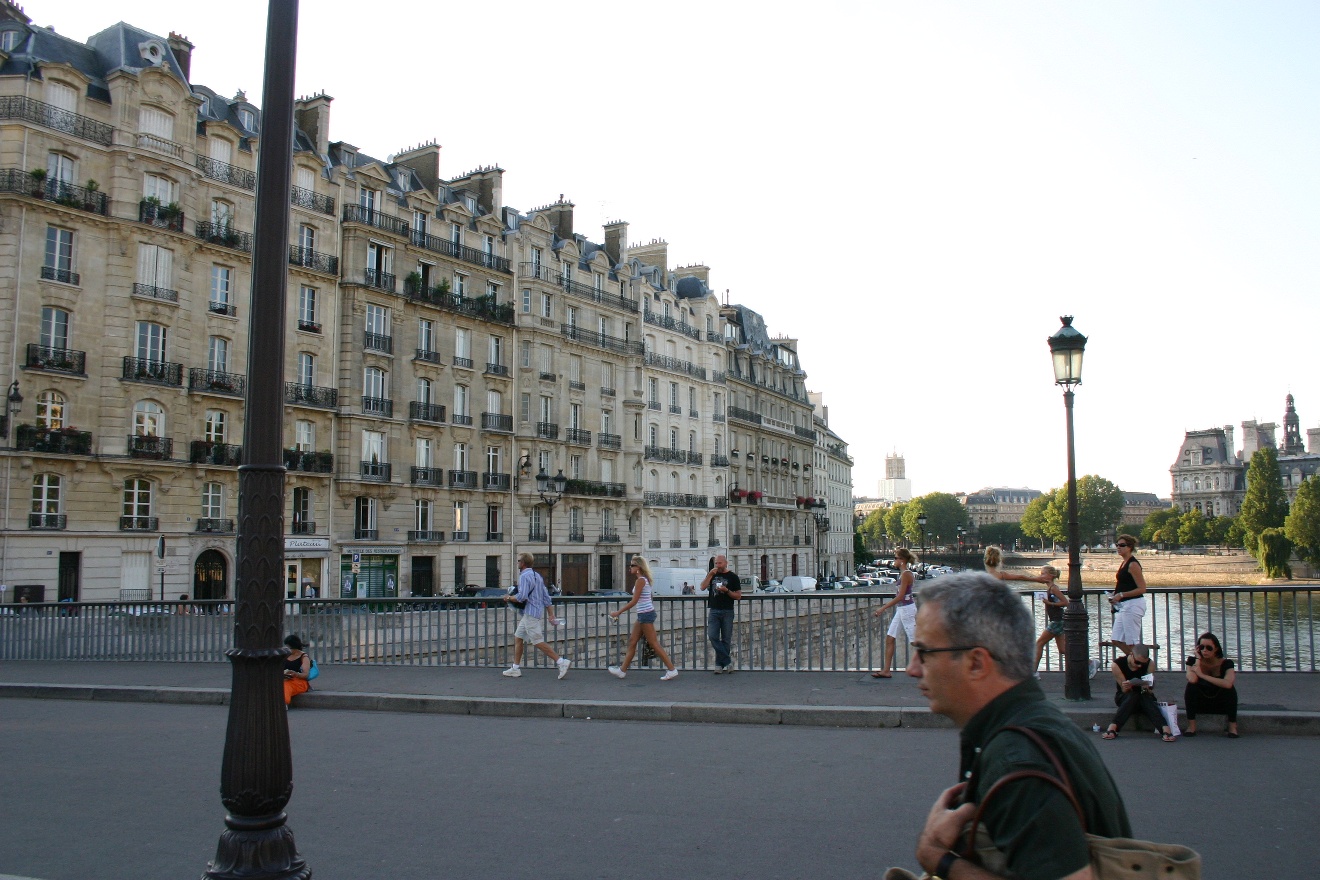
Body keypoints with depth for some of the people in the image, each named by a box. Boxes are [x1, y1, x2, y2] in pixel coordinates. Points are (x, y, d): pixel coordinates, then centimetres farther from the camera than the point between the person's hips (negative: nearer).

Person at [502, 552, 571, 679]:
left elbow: (522, 597, -23)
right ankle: (516, 668, 19)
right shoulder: (537, 576, 16)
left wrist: (509, 598, -5)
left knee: (538, 642, -9)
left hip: (531, 614, -10)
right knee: (518, 637, 15)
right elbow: (546, 597, 15)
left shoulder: (524, 576, -13)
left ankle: (561, 662, -11)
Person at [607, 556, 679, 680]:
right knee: (632, 641, 13)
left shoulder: (640, 581, -15)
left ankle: (672, 670, -3)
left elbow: (634, 601, -18)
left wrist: (618, 612, -14)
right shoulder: (643, 579, 14)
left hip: (646, 614, -10)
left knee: (654, 644, -6)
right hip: (643, 615, 10)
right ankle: (622, 670, 19)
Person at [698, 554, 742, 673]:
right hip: (713, 611, 3)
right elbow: (702, 588, 1)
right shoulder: (712, 574, 14)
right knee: (713, 637, -9)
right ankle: (728, 662, -5)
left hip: (727, 611, -3)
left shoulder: (732, 577, 3)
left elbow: (738, 596, 0)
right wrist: (710, 575, -8)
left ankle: (720, 664, 8)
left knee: (726, 640, 0)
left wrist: (726, 590, -14)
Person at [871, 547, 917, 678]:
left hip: (907, 609, -10)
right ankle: (886, 670, 10)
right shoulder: (904, 573, 11)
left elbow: (900, 596, -21)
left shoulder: (906, 574, -17)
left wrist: (883, 608, -19)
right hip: (901, 609, 10)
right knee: (889, 638, 8)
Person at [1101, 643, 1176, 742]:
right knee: (1133, 696, -35)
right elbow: (1124, 690, -16)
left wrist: (1148, 688, -36)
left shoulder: (1149, 664, -10)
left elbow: (1151, 689, -13)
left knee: (1146, 698, -33)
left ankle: (1166, 730, -51)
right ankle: (1112, 729, -48)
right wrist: (1126, 687, -39)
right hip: (1124, 697, -2)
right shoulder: (1117, 664, -16)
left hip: (1144, 697, 2)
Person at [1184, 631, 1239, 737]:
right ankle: (1191, 726, -24)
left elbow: (1228, 684, -35)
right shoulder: (1194, 661, -8)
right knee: (1191, 686, -27)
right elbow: (1192, 680, -31)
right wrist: (1198, 658, -21)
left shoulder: (1226, 663, -12)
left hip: (1221, 705, -1)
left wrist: (1202, 675, -32)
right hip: (1200, 704, 1)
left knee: (1230, 689, -28)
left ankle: (1233, 726, -17)